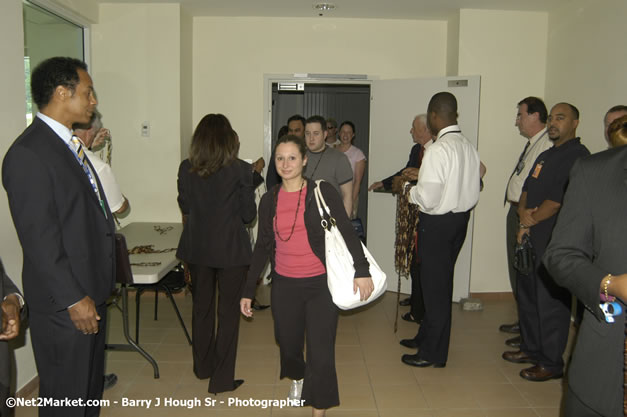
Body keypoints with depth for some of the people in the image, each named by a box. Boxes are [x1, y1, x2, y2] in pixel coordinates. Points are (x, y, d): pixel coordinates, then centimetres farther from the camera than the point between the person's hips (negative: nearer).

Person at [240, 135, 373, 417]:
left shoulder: (322, 192, -6)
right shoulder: (269, 200, 3)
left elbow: (347, 233, -8)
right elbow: (262, 247, 8)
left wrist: (362, 271, -16)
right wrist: (248, 291, 7)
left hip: (320, 284, -3)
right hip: (284, 285, 3)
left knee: (321, 353, -2)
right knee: (288, 343, 17)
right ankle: (296, 377, 51)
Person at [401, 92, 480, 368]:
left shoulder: (438, 150, -20)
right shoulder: (469, 147, 6)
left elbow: (428, 199, -24)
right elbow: (474, 191, 11)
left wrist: (409, 189, -4)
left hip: (437, 223, -8)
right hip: (461, 219, 9)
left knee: (435, 286, 3)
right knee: (441, 283, 19)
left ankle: (433, 353, 16)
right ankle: (427, 336, 36)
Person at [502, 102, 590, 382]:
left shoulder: (578, 156, -11)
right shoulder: (546, 155, 18)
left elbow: (558, 201, -18)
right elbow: (526, 189, 16)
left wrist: (529, 221, -6)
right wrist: (523, 213, -4)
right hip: (531, 237, 9)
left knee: (551, 301, -1)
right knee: (527, 295, 17)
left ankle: (551, 363, 12)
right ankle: (531, 348, 32)